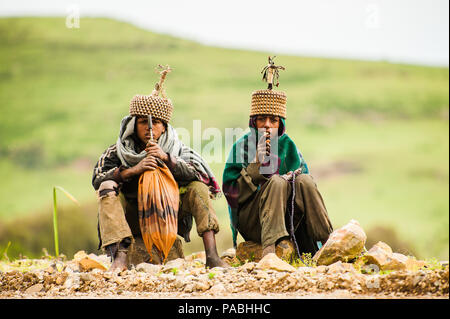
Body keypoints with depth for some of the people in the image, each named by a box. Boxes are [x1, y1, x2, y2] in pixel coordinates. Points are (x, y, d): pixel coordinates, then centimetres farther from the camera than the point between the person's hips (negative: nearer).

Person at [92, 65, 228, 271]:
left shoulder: (175, 148, -1)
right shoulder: (119, 151, -2)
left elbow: (201, 174, -15)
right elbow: (97, 178, -15)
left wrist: (167, 158, -27)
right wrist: (133, 170, -29)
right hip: (133, 221, -1)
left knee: (198, 187, -18)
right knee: (108, 188, -23)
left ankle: (212, 256, -27)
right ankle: (120, 257, -37)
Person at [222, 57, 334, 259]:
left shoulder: (287, 145, 12)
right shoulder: (243, 145, 1)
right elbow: (231, 192, -7)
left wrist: (294, 178, -12)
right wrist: (256, 162, -16)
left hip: (287, 217, 3)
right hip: (250, 218, -3)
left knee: (304, 181, -22)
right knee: (276, 181, -29)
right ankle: (270, 246, -47)